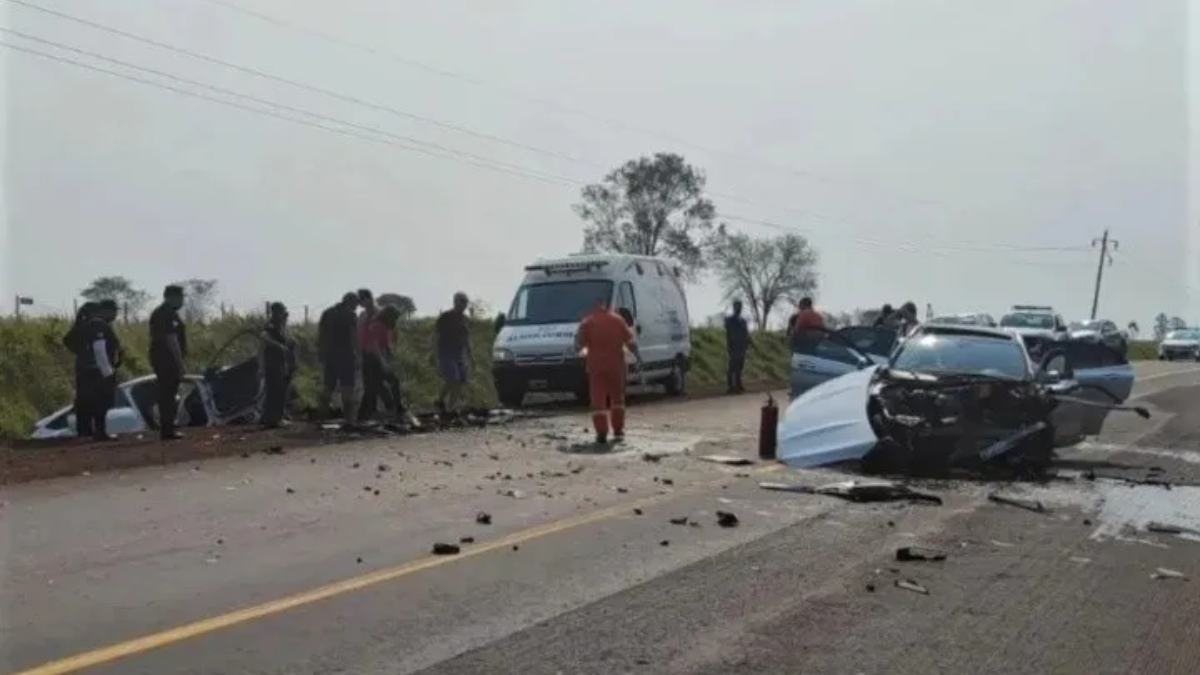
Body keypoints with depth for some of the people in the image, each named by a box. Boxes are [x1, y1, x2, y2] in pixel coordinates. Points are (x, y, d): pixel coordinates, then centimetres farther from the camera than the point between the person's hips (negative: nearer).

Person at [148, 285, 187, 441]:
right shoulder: (169, 314, -13)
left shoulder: (157, 313, 20)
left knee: (165, 395, 13)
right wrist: (180, 362, -20)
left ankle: (166, 429, 17)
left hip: (159, 359, 11)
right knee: (169, 395, -9)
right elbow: (171, 340, -20)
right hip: (168, 359, -11)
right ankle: (168, 430, -9)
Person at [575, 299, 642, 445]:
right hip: (616, 365, 2)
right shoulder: (618, 320, 4)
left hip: (596, 366, -2)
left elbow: (578, 345, -4)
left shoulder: (587, 322, -3)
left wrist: (584, 351, 16)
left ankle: (601, 434, -6)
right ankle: (618, 431, 16)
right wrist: (638, 357, 7)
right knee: (617, 398, 16)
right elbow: (630, 342, 1)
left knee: (598, 400, 1)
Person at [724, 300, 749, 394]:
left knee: (739, 367, 8)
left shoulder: (743, 320, 17)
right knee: (732, 367, -6)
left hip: (742, 347, 6)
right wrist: (729, 347, -14)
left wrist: (747, 345, 3)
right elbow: (728, 334, -7)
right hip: (734, 348, -6)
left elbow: (746, 334, 13)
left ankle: (738, 385, 13)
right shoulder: (729, 320, 0)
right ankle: (731, 386, -6)